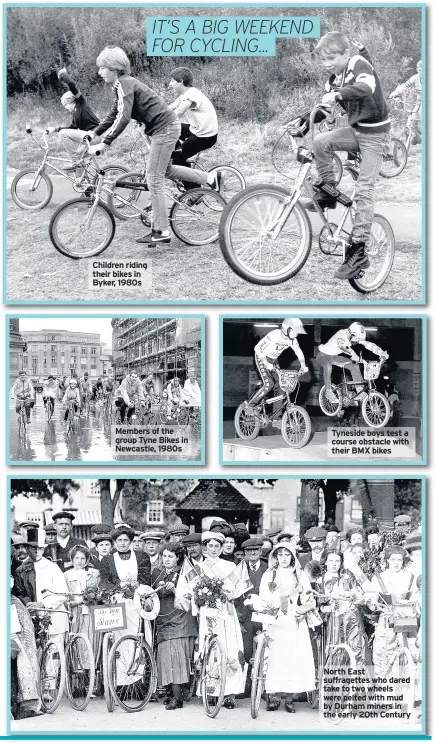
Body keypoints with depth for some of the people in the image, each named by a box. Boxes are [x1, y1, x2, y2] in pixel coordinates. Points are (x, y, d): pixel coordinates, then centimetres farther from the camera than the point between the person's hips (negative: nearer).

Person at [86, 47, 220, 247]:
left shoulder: (124, 84, -16)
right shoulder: (124, 84, 13)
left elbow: (123, 118, -28)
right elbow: (115, 114, 23)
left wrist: (104, 143, -30)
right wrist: (94, 133, 18)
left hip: (164, 129, -10)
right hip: (167, 127, 10)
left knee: (154, 179, -7)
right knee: (166, 170, 26)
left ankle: (161, 233, -3)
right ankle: (209, 178, 35)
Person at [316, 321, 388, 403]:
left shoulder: (355, 337, -11)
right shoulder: (341, 335, -32)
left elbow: (368, 344, -15)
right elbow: (342, 345, -53)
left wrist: (382, 353, -27)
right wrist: (354, 355, -66)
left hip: (334, 356, 7)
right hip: (323, 355, -7)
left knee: (354, 366, -8)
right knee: (328, 366, -40)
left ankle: (360, 392, -2)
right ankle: (328, 392, -25)